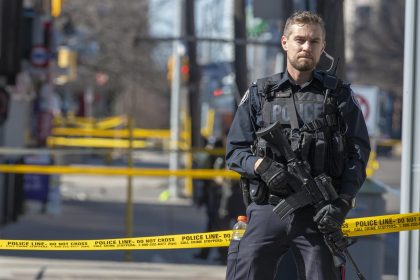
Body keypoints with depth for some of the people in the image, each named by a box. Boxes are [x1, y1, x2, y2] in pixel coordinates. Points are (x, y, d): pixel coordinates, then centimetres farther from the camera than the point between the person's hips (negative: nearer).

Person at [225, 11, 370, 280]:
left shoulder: (340, 94, 10)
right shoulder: (259, 94, 12)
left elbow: (358, 153, 4)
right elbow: (235, 150, 10)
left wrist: (343, 202, -10)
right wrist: (263, 167, -12)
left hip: (319, 216, 0)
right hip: (267, 211, 0)